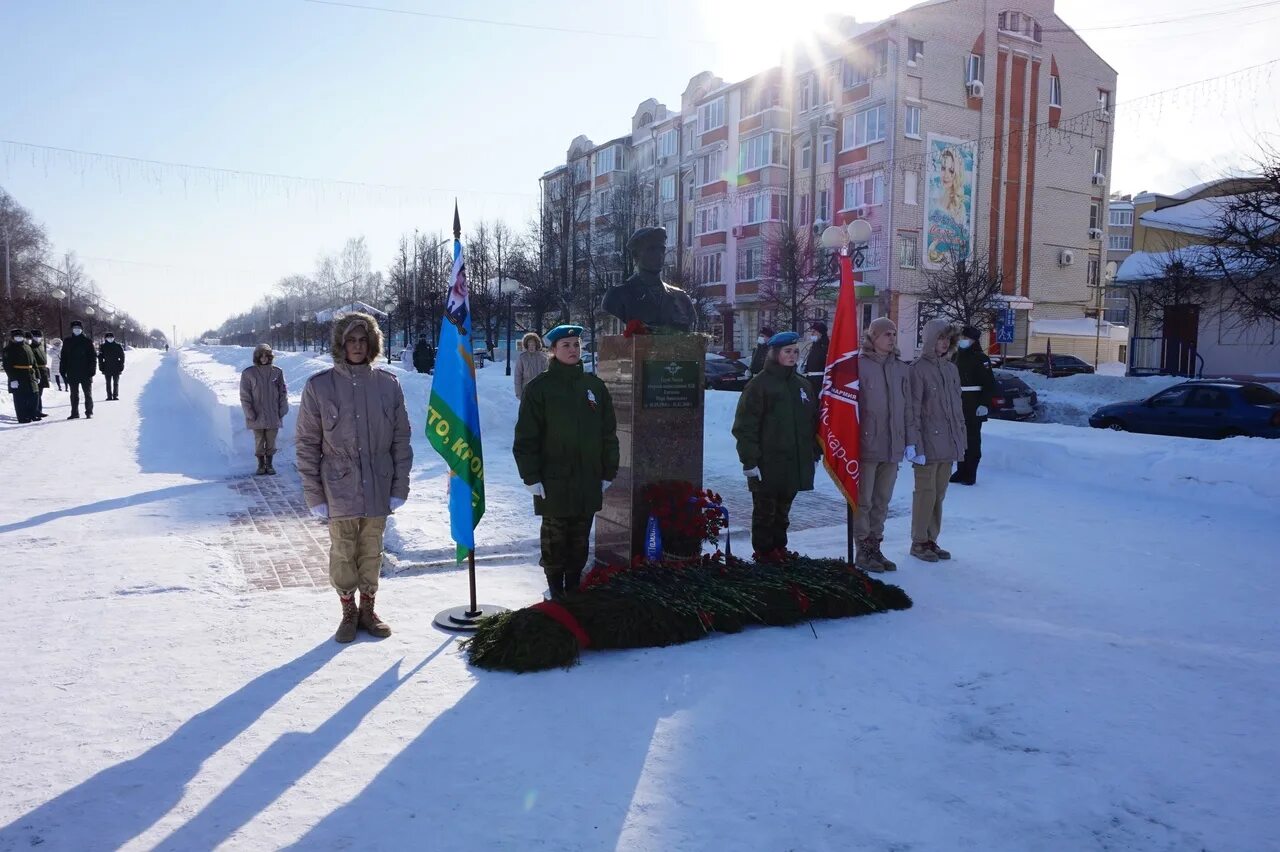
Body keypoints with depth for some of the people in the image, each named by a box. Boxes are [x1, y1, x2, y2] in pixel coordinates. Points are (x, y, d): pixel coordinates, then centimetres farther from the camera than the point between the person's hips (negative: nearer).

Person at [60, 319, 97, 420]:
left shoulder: (87, 341, 0)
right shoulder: (67, 342, 7)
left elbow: (93, 357, -2)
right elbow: (63, 358, 8)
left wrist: (92, 370, -10)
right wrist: (62, 370, 2)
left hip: (85, 373, -3)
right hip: (72, 373, 3)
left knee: (88, 393, 4)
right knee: (74, 394, 8)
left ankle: (89, 412, 10)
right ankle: (74, 413, 13)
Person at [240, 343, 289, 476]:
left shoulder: (277, 372, 2)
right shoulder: (248, 373, -2)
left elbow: (283, 392, 7)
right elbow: (244, 396, -2)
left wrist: (282, 410, -1)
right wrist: (250, 413, -8)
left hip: (273, 416, 1)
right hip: (257, 416, -1)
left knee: (271, 441, 7)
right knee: (259, 441, 6)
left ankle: (269, 464, 20)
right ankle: (261, 465, 17)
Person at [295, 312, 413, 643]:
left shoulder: (388, 384, 1)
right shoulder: (319, 386, -4)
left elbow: (401, 439, 4)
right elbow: (307, 443, -1)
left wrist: (400, 487, 1)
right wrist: (314, 495, -5)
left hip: (378, 490, 1)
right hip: (339, 491, -1)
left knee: (371, 553, 12)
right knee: (343, 554, 8)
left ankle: (367, 610, 29)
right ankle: (348, 612, 27)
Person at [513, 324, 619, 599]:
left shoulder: (594, 386, 7)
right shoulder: (539, 388, -5)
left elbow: (609, 432, 11)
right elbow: (526, 437, -6)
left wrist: (608, 472, 8)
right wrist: (530, 476, -10)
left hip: (588, 480, 4)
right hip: (553, 481, -4)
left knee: (580, 539, 12)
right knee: (555, 539, 5)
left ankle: (574, 587, 26)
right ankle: (556, 590, 19)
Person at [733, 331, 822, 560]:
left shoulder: (803, 385, 12)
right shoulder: (759, 385, -7)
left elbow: (814, 421, 20)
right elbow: (745, 426, -10)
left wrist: (816, 452, 15)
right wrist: (749, 459, -14)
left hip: (795, 463, 6)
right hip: (767, 464, -5)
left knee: (783, 510, 16)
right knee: (765, 510, 4)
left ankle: (779, 547, 27)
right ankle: (764, 550, 15)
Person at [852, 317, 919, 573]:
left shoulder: (902, 368, 10)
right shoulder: (859, 365, -8)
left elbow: (908, 407, 13)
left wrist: (911, 441, 10)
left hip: (893, 447, 6)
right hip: (866, 445, -5)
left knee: (882, 501, 13)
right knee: (863, 501, 4)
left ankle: (875, 547, 24)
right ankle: (863, 550, 14)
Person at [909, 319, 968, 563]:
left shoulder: (951, 369, 14)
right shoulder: (918, 368, -8)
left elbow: (958, 408, 18)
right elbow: (913, 410, -12)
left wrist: (961, 441, 14)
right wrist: (916, 446, -17)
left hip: (948, 445, 7)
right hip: (928, 445, -7)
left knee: (939, 494, 12)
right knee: (926, 493, -1)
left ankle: (931, 539, 22)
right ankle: (919, 542, 10)